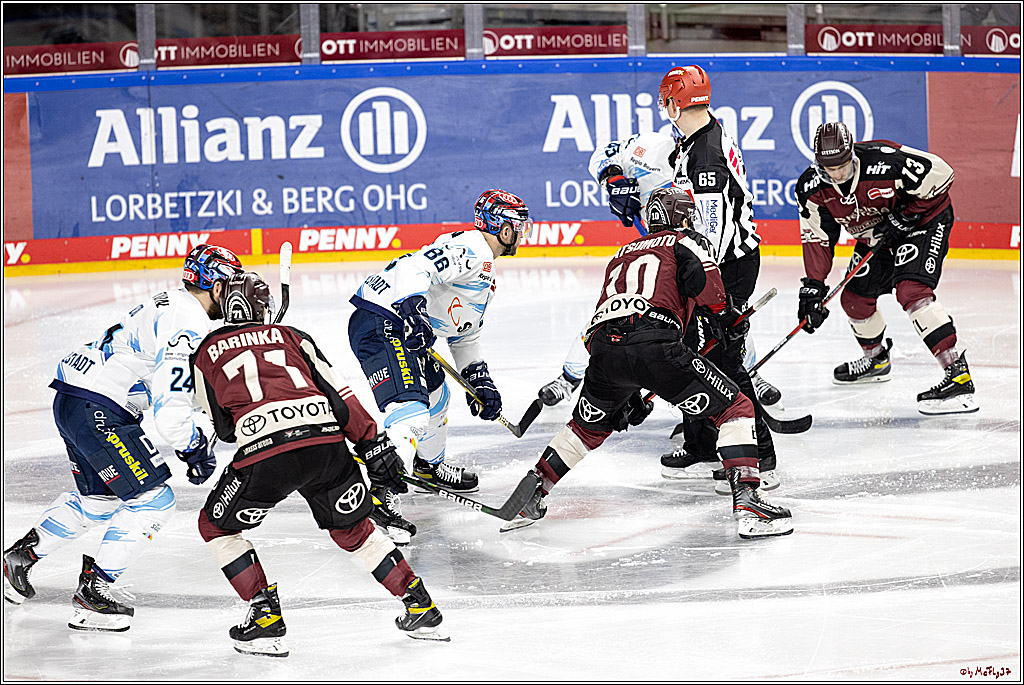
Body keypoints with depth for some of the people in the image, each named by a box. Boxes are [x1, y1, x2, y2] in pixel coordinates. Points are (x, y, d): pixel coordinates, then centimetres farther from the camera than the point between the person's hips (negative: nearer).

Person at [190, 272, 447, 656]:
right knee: (351, 528, 26)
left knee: (216, 526, 21)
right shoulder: (291, 336, 26)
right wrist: (374, 446, 16)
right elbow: (338, 394, 16)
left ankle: (266, 618, 11)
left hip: (263, 450, -3)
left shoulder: (206, 353, 23)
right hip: (327, 440, 3)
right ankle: (421, 609, 25)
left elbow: (225, 429, 24)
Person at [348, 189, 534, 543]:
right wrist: (412, 306, -42)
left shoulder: (485, 276, 25)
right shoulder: (471, 249, -10)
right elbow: (416, 267, -27)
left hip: (403, 327, 12)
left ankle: (428, 464, 53)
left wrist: (480, 380, 22)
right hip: (382, 322, -12)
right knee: (410, 409, -25)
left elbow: (465, 336, 31)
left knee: (435, 391, 31)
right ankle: (378, 494, -36)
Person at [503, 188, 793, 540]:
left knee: (588, 427, 32)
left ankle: (529, 500, 35)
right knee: (735, 410, 6)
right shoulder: (687, 241, 19)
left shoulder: (623, 254, 37)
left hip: (604, 348, 6)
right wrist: (724, 316, 9)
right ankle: (746, 504, -9)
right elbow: (700, 275, -7)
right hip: (654, 343, -6)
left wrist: (628, 394, 43)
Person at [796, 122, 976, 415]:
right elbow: (817, 239, -10)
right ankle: (877, 359, 42)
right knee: (854, 297, 10)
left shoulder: (888, 161, -35)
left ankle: (959, 376, -33)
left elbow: (941, 175, -24)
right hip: (875, 233, 7)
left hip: (924, 218, -7)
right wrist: (813, 288, -20)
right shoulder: (812, 187, -17)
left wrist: (903, 219, -24)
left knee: (910, 290, -27)